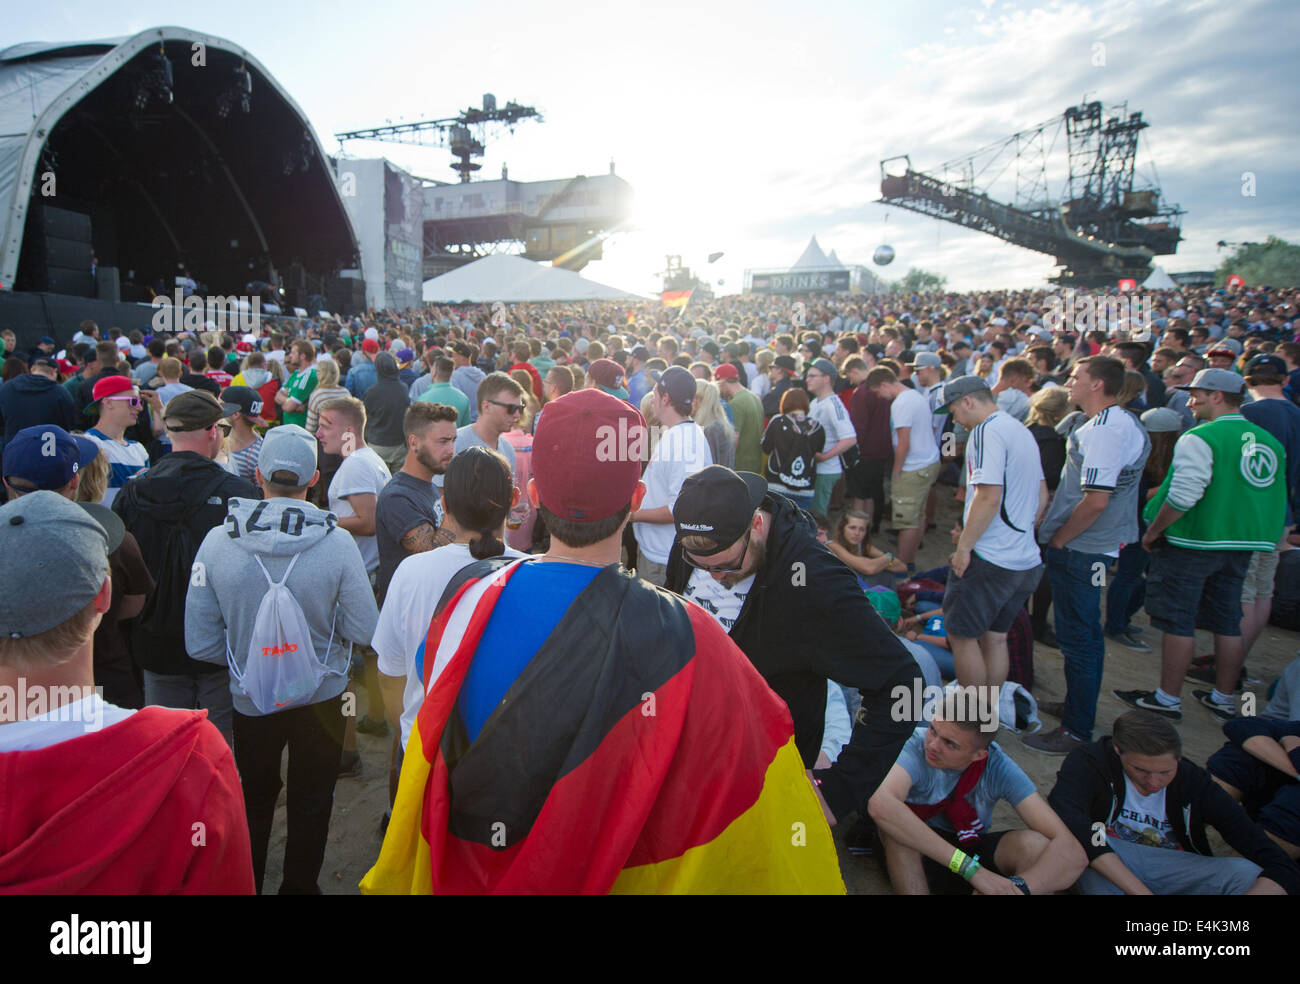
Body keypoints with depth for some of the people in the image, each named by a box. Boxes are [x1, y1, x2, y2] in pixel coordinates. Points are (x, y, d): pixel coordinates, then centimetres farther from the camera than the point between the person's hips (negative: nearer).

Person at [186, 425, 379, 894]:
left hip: (251, 697, 2)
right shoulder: (338, 543, -23)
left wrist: (242, 659, 6)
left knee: (253, 803, 26)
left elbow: (200, 643, -13)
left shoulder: (217, 541, -18)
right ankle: (299, 886, 37)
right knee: (311, 805, 21)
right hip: (321, 695, -1)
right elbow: (365, 630, -17)